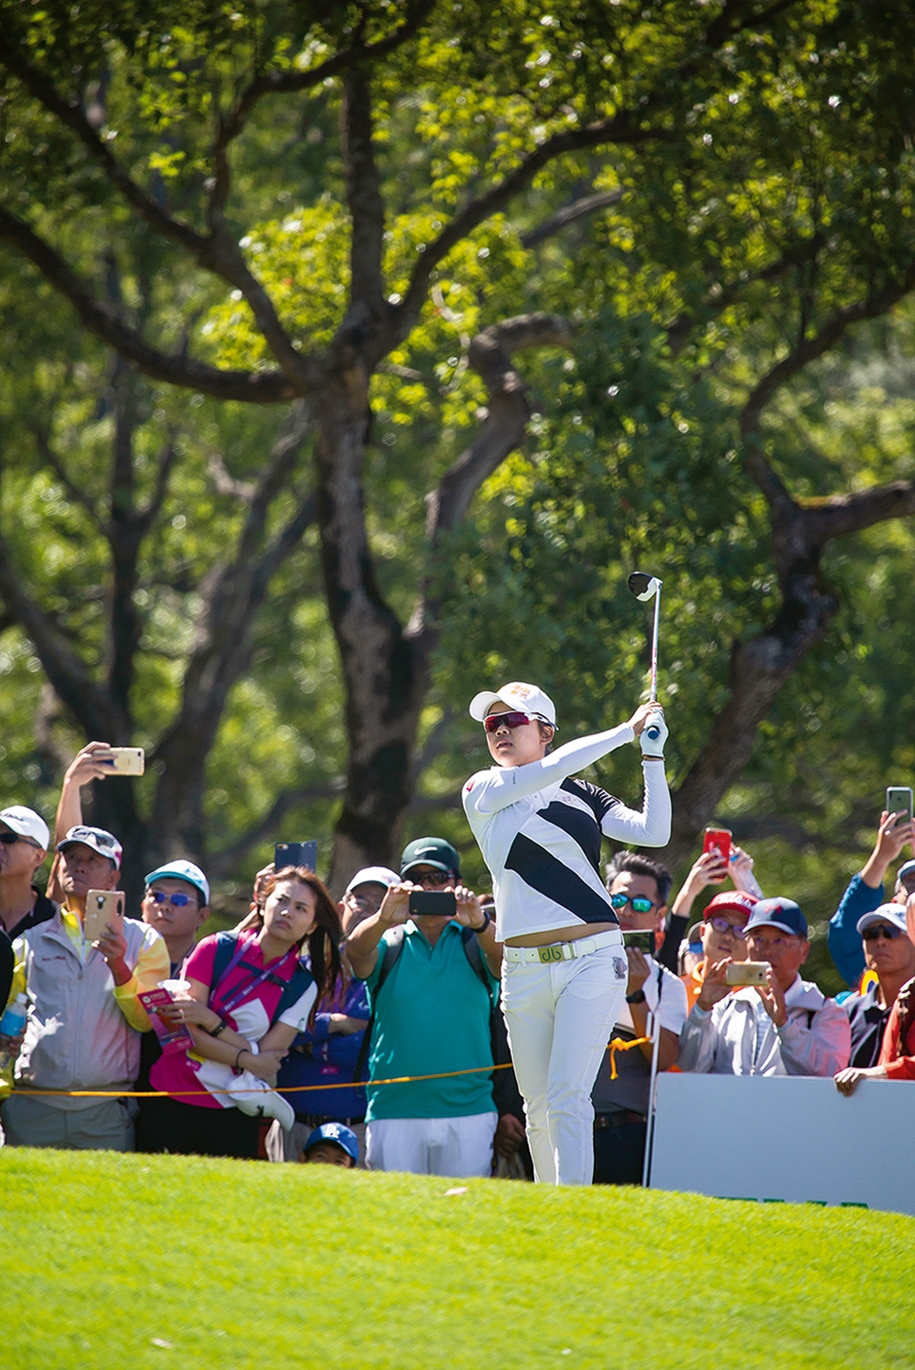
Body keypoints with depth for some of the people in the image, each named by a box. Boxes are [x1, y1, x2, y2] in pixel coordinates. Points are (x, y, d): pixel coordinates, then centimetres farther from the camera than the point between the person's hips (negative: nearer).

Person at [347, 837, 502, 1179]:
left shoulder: (474, 942, 10)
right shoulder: (388, 944, 9)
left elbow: (504, 958, -11)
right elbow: (356, 949, -11)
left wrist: (479, 923, -34)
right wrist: (384, 919, -34)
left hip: (469, 1111, 0)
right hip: (394, 1109, 0)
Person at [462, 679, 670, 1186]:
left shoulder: (581, 795, 10)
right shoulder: (482, 791, 7)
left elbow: (654, 832, 0)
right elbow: (550, 770, -8)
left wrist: (652, 755, -4)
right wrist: (627, 730, -5)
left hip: (592, 960, -2)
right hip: (524, 970, 2)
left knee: (567, 1098, -13)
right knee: (538, 1106, 4)